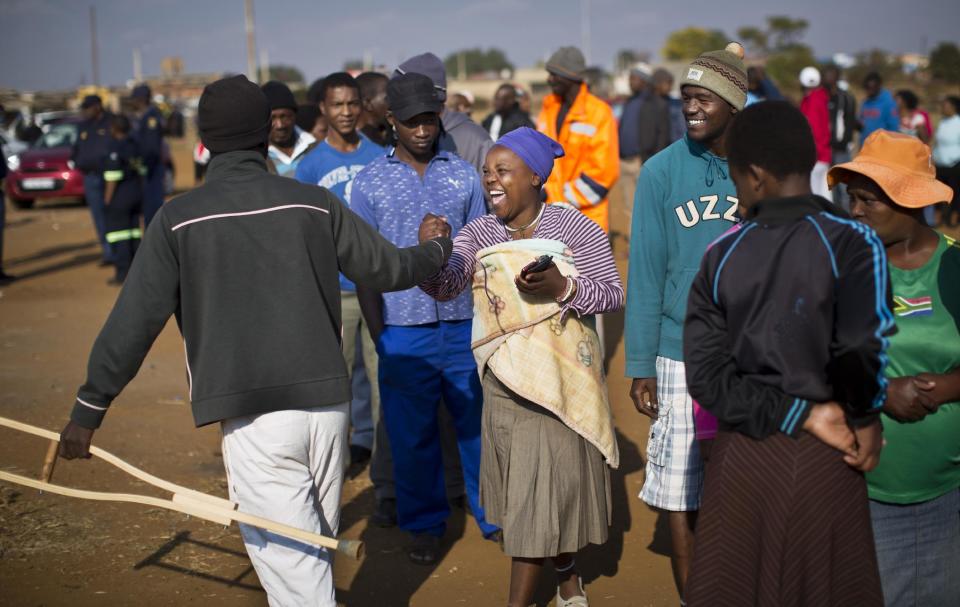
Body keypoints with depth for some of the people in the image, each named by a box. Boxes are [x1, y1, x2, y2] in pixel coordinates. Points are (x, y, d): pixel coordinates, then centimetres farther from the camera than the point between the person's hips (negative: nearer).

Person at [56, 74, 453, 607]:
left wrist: (89, 408, 6)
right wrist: (437, 252, 33)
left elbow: (134, 322, -4)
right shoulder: (314, 203, 3)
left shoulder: (179, 219, -4)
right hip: (326, 404, 3)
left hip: (253, 418, -3)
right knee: (316, 549, 20)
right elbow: (386, 269, 12)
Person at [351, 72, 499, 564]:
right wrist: (379, 338, -1)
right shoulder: (369, 183, 3)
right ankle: (424, 524, 26)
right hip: (404, 331, 0)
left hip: (464, 325, 1)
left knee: (478, 423, 6)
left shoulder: (464, 175, 5)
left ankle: (492, 514, 22)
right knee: (412, 435, 9)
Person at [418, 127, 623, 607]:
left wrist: (562, 287, -26)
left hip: (558, 381, -4)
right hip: (503, 380, 4)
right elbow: (445, 285, -14)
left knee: (541, 492, -1)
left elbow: (614, 294, -10)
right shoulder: (480, 233, 1)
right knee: (528, 489, 16)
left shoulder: (574, 229, -9)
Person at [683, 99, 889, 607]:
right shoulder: (851, 243, -11)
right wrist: (863, 418, -5)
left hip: (741, 455, 3)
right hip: (822, 461, -2)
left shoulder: (721, 255, -1)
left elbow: (706, 376, -8)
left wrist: (803, 413, -9)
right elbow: (860, 352, -23)